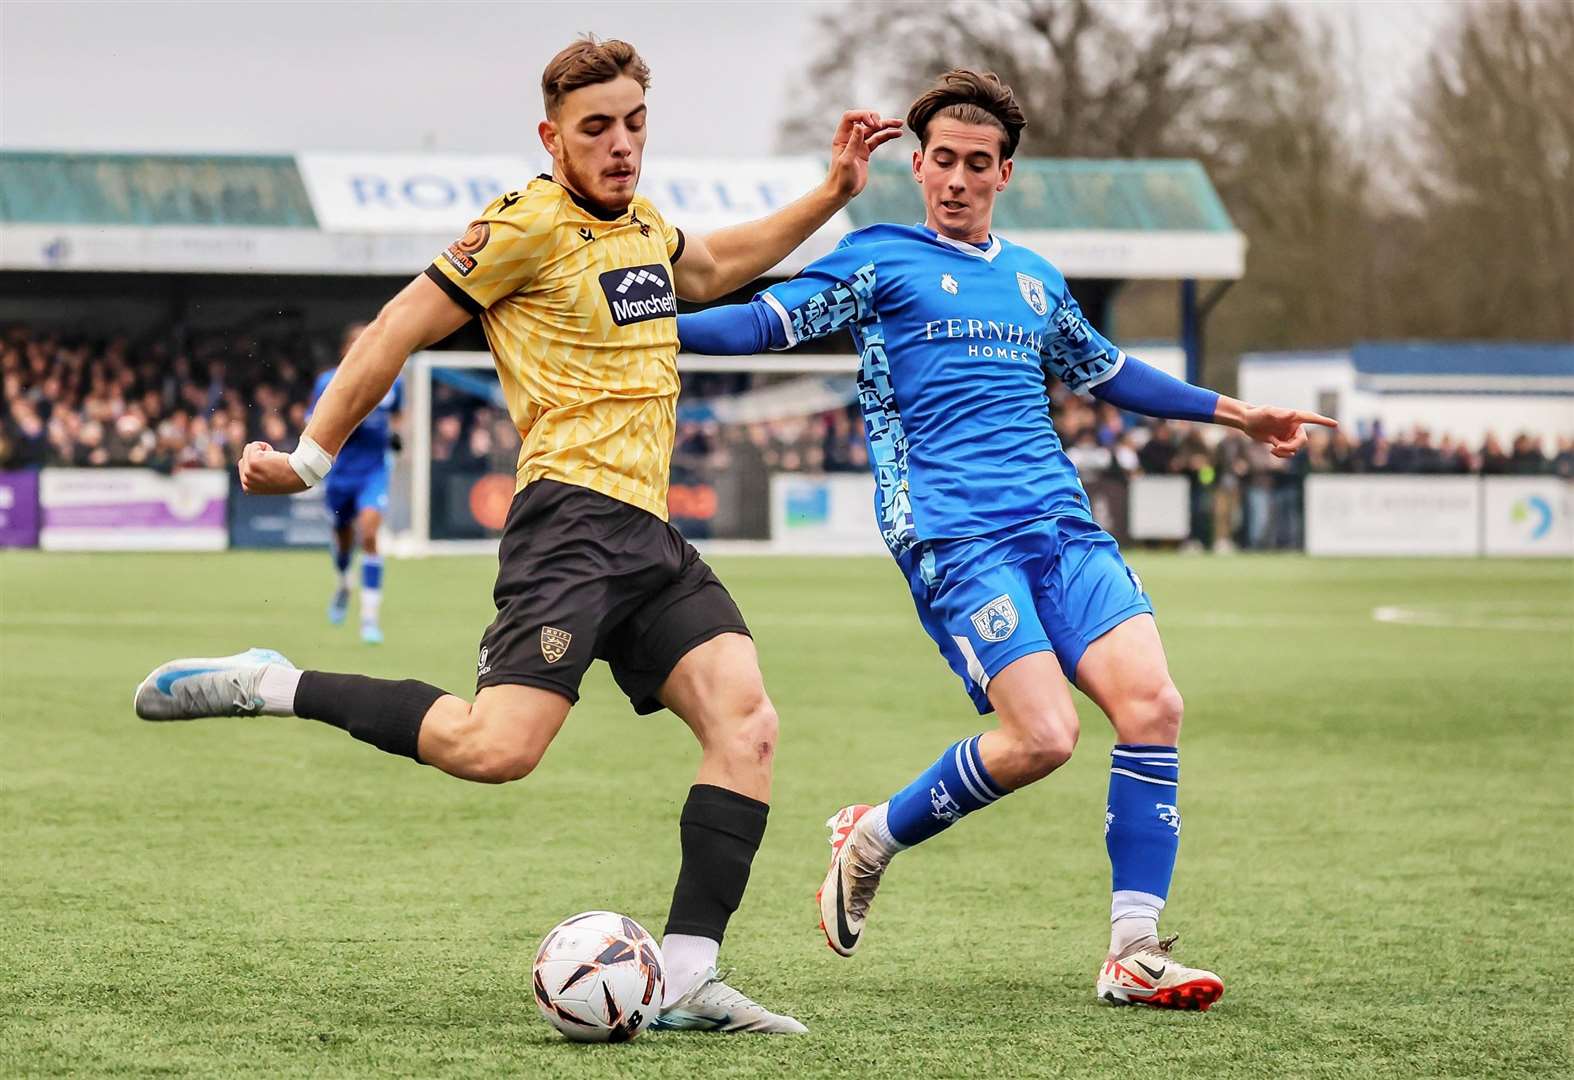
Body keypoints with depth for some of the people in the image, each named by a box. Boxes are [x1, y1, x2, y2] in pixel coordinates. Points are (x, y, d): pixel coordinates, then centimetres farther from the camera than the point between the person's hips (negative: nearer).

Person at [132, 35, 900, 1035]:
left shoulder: (643, 225, 19)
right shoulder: (529, 224, -7)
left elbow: (714, 268, 42)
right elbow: (398, 332, -2)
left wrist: (831, 196, 35)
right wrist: (310, 459, 0)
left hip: (650, 538, 8)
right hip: (574, 514, -8)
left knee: (747, 723, -10)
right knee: (496, 748, -23)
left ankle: (688, 978, -11)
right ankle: (267, 687, -7)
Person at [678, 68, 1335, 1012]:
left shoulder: (1036, 280, 23)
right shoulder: (880, 260, 6)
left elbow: (1105, 370, 38)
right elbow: (765, 323, -1)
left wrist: (1232, 412, 42)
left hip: (1062, 524, 6)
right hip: (952, 534, -6)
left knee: (1152, 702, -13)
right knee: (1044, 734, -19)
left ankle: (1135, 951, -6)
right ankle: (873, 839, 7)